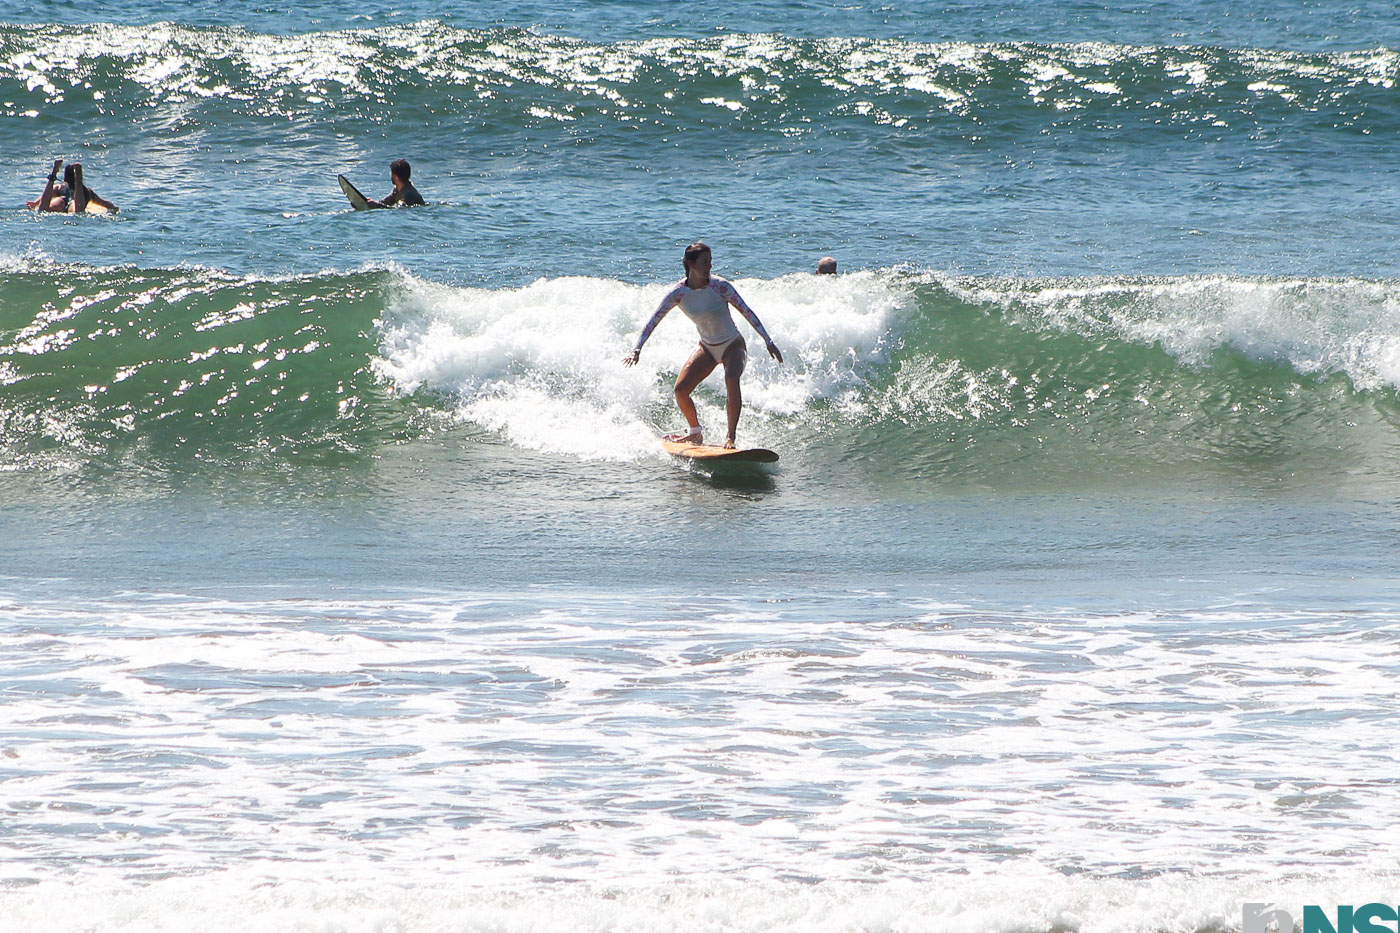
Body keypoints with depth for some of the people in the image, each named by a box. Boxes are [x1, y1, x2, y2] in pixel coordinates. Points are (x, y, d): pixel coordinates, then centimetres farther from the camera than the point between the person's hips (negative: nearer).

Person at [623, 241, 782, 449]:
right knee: (680, 389, -8)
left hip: (733, 346, -3)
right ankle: (695, 432, 18)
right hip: (707, 348, 3)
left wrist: (768, 341, -17)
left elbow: (747, 312, -15)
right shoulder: (678, 293, -12)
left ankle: (731, 437, -28)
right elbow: (653, 321, -9)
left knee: (731, 379, -33)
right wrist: (637, 349, -20)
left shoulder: (719, 287, -19)